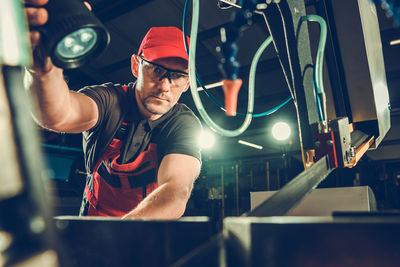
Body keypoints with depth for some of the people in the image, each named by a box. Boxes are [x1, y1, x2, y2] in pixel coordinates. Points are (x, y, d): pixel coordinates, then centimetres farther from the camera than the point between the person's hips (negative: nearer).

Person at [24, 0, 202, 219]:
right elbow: (57, 116, -36)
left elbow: (177, 192, -30)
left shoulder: (186, 124, -15)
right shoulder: (109, 100, -15)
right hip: (93, 224, -1)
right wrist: (43, 68, -56)